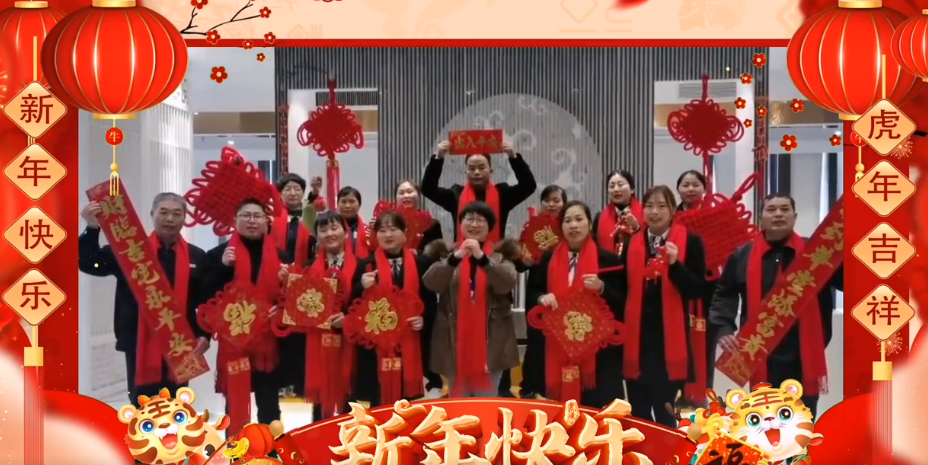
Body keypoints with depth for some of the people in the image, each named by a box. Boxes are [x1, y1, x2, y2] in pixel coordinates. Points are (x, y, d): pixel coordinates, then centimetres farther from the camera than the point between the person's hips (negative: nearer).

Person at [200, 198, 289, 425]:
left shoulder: (280, 256, 8)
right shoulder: (219, 254, 3)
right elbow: (207, 295, -6)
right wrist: (223, 267, -17)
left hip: (269, 341, 1)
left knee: (269, 404, 8)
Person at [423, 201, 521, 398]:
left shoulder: (501, 254, 4)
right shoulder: (447, 252, 6)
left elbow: (508, 283, -14)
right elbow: (431, 283, -10)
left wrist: (482, 257, -26)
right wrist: (455, 257, -25)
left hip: (490, 340, -1)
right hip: (456, 339, 1)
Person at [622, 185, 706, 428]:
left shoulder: (690, 241, -3)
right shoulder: (632, 243, 8)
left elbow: (697, 290, -8)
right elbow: (624, 288, 13)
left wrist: (675, 265, -21)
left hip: (670, 339, -4)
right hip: (637, 338, 4)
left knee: (663, 412, 2)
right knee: (637, 412, 10)